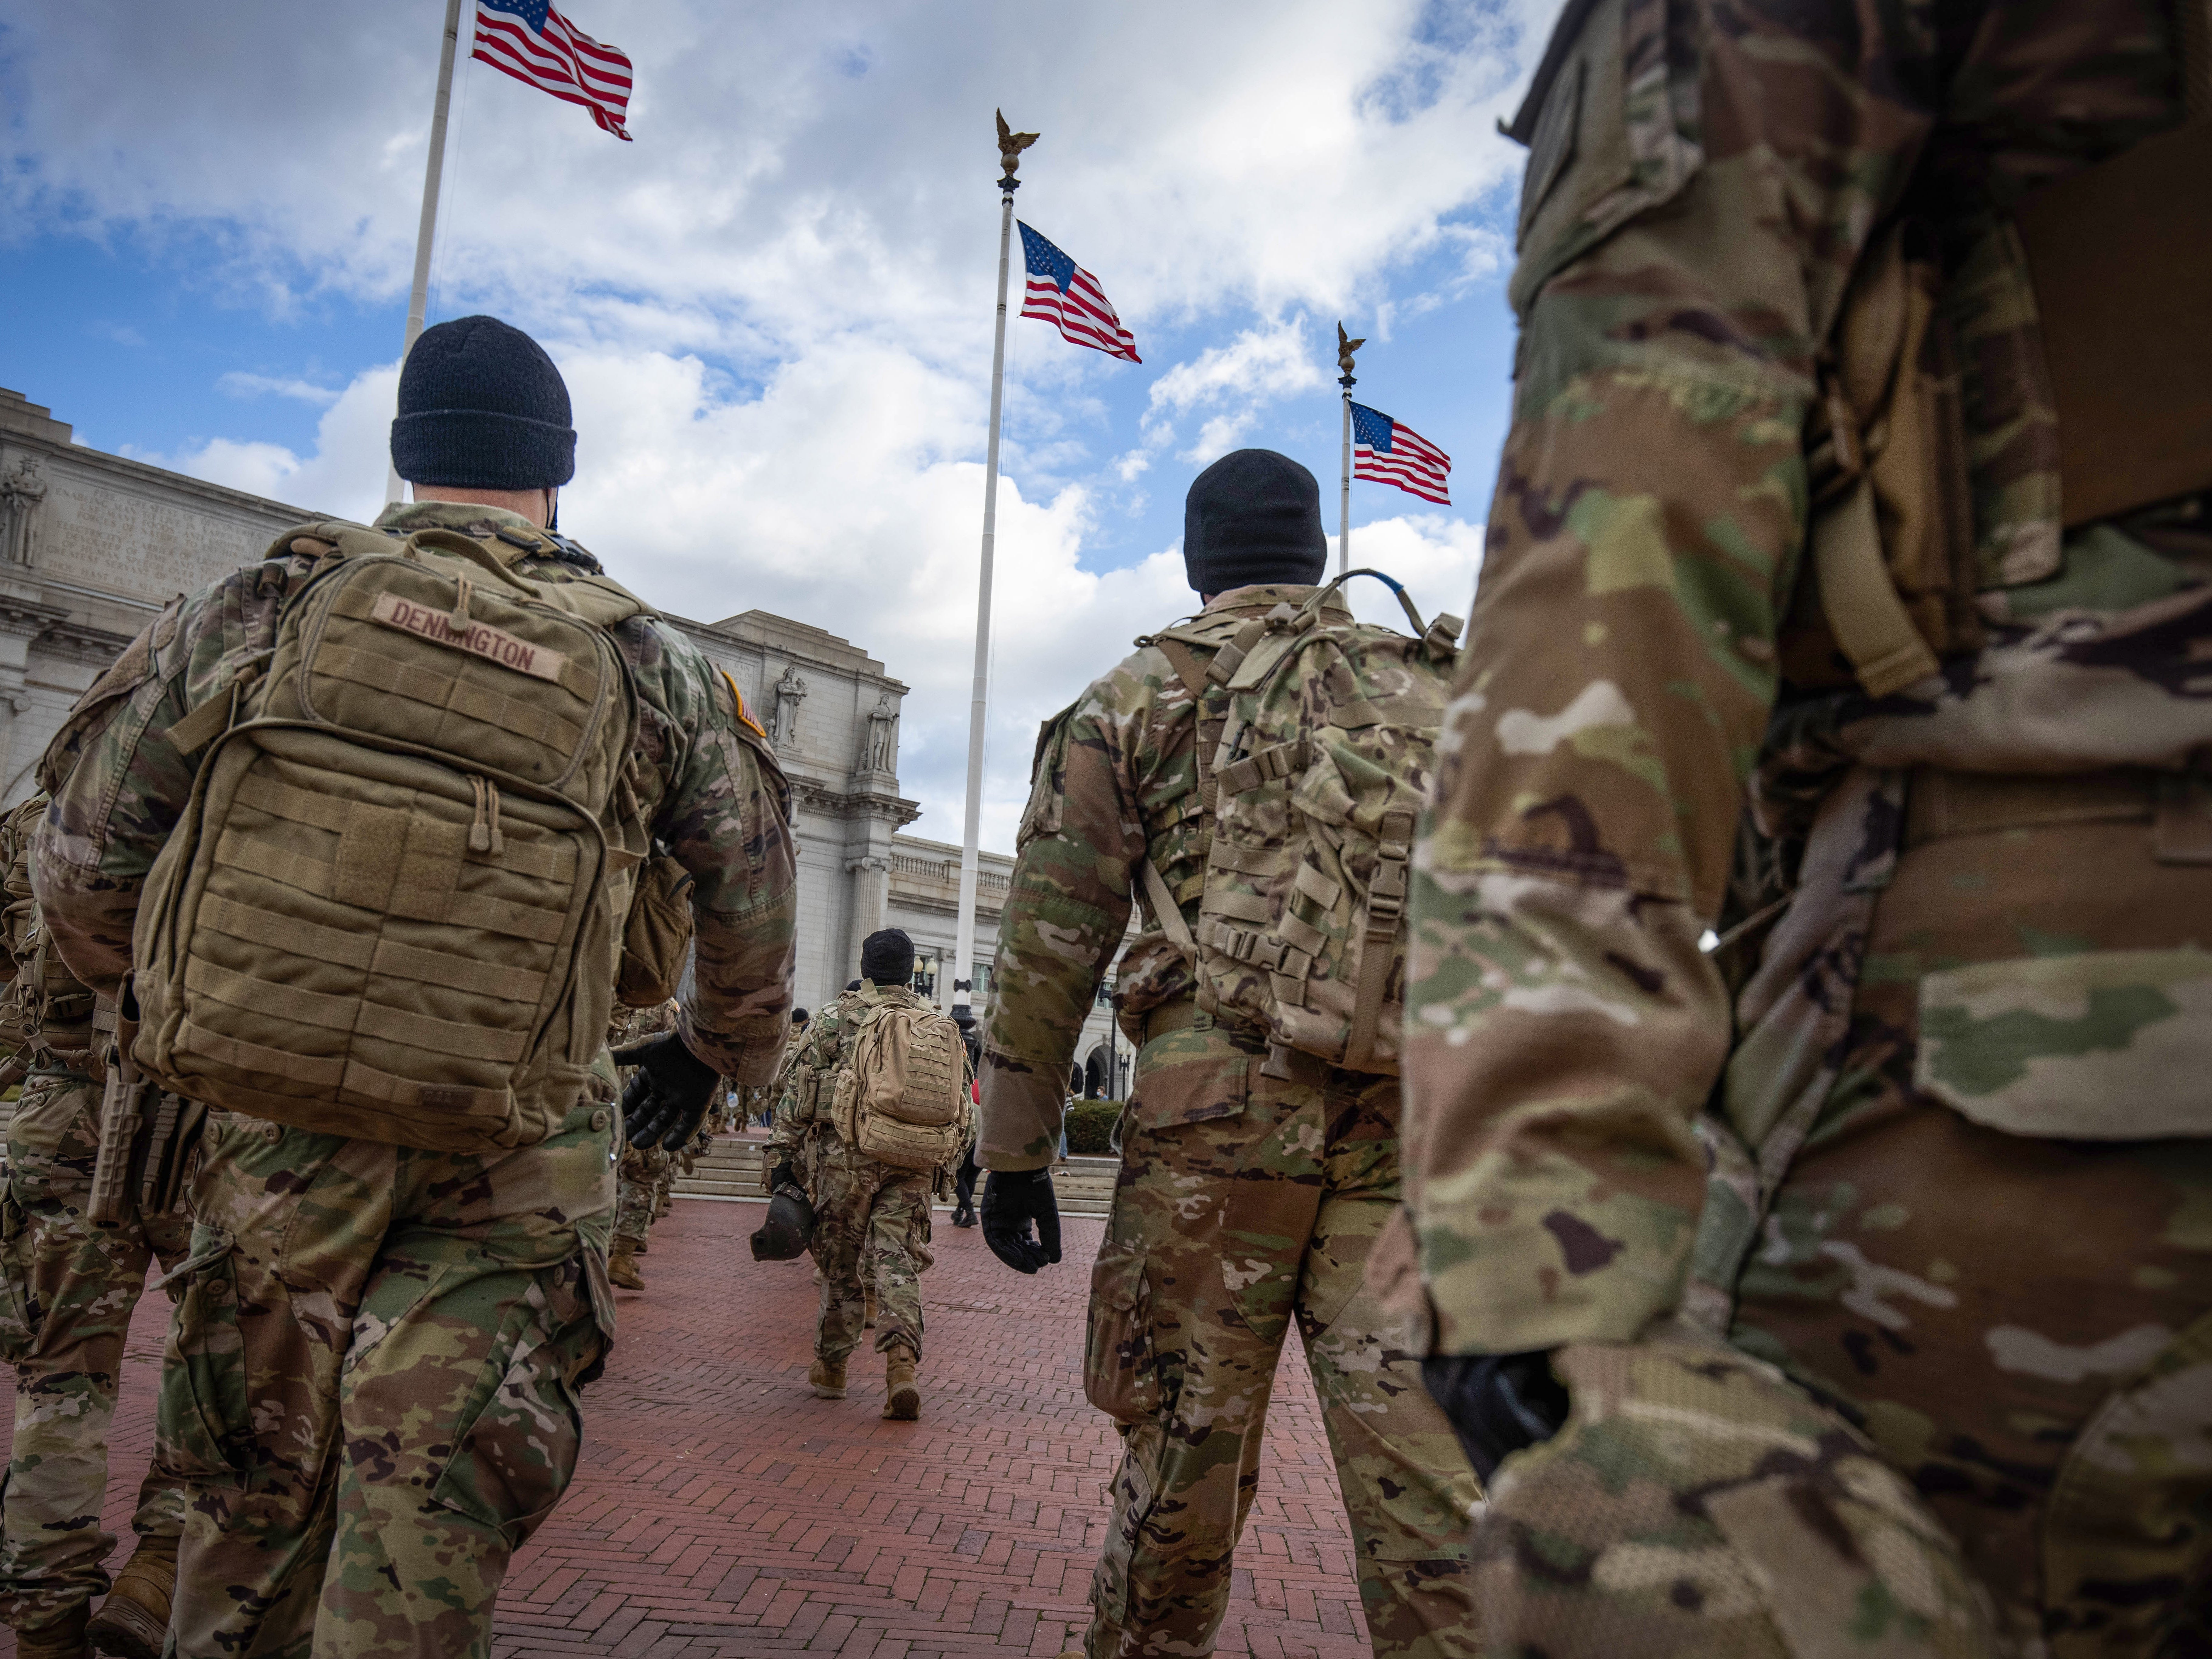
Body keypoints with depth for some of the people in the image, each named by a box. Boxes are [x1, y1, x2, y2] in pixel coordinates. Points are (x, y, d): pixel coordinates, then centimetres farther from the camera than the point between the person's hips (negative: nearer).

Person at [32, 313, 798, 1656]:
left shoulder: (263, 605, 1)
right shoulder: (648, 666, 1)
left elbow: (89, 850, 6)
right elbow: (754, 889, 8)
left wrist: (148, 986, 26)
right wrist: (720, 1048, 25)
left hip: (275, 1132, 2)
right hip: (511, 1168, -2)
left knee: (256, 1496, 22)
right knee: (430, 1530, 5)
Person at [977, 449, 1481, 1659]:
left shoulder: (1139, 699, 7)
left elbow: (1049, 943, 2)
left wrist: (1014, 1153, 6)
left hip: (1214, 1118, -2)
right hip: (1410, 1126, 3)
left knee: (1185, 1450, 10)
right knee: (1429, 1471, 3)